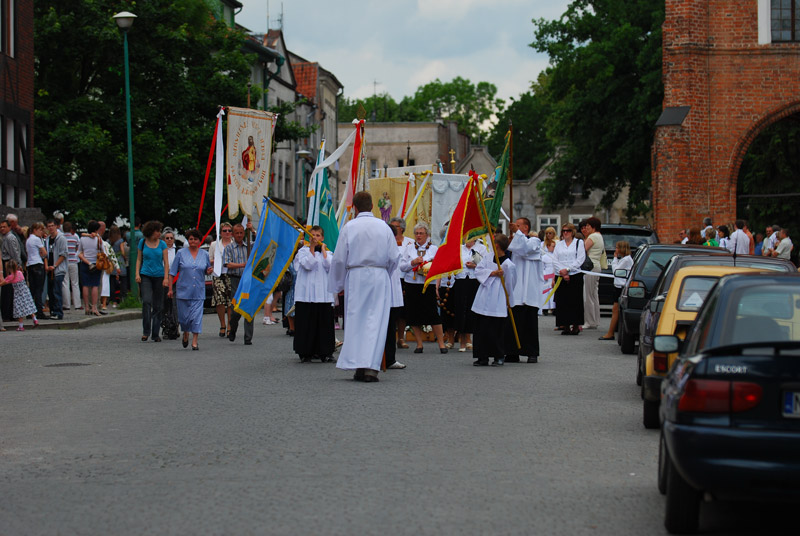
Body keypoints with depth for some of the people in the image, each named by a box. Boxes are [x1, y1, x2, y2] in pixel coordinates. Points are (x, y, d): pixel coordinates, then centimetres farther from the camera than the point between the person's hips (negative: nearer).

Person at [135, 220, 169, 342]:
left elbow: (166, 262, 3)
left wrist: (166, 278, -7)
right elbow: (139, 259, 11)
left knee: (157, 306, 2)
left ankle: (155, 334, 10)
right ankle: (146, 331, -12)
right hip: (145, 276, -1)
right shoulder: (142, 242, 5)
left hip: (159, 276, 1)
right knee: (146, 301, -18)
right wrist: (137, 274, -1)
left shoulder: (162, 244, 4)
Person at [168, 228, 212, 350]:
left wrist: (210, 270, -6)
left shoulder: (204, 254, 8)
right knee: (184, 316, 5)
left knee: (197, 315, -7)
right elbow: (173, 272, 2)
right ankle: (185, 334, 33)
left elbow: (207, 270, 19)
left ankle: (194, 342, -5)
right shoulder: (181, 253, 2)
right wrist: (170, 288, -2)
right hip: (183, 290, -1)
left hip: (199, 292, 1)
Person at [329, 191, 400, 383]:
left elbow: (339, 259, -1)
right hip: (379, 278, 0)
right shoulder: (383, 227, 2)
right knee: (376, 320, -1)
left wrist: (338, 285, 10)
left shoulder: (349, 227, -2)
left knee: (355, 321, 6)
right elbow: (394, 257, 4)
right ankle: (371, 366, -10)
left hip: (355, 277, 0)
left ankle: (357, 366, 4)